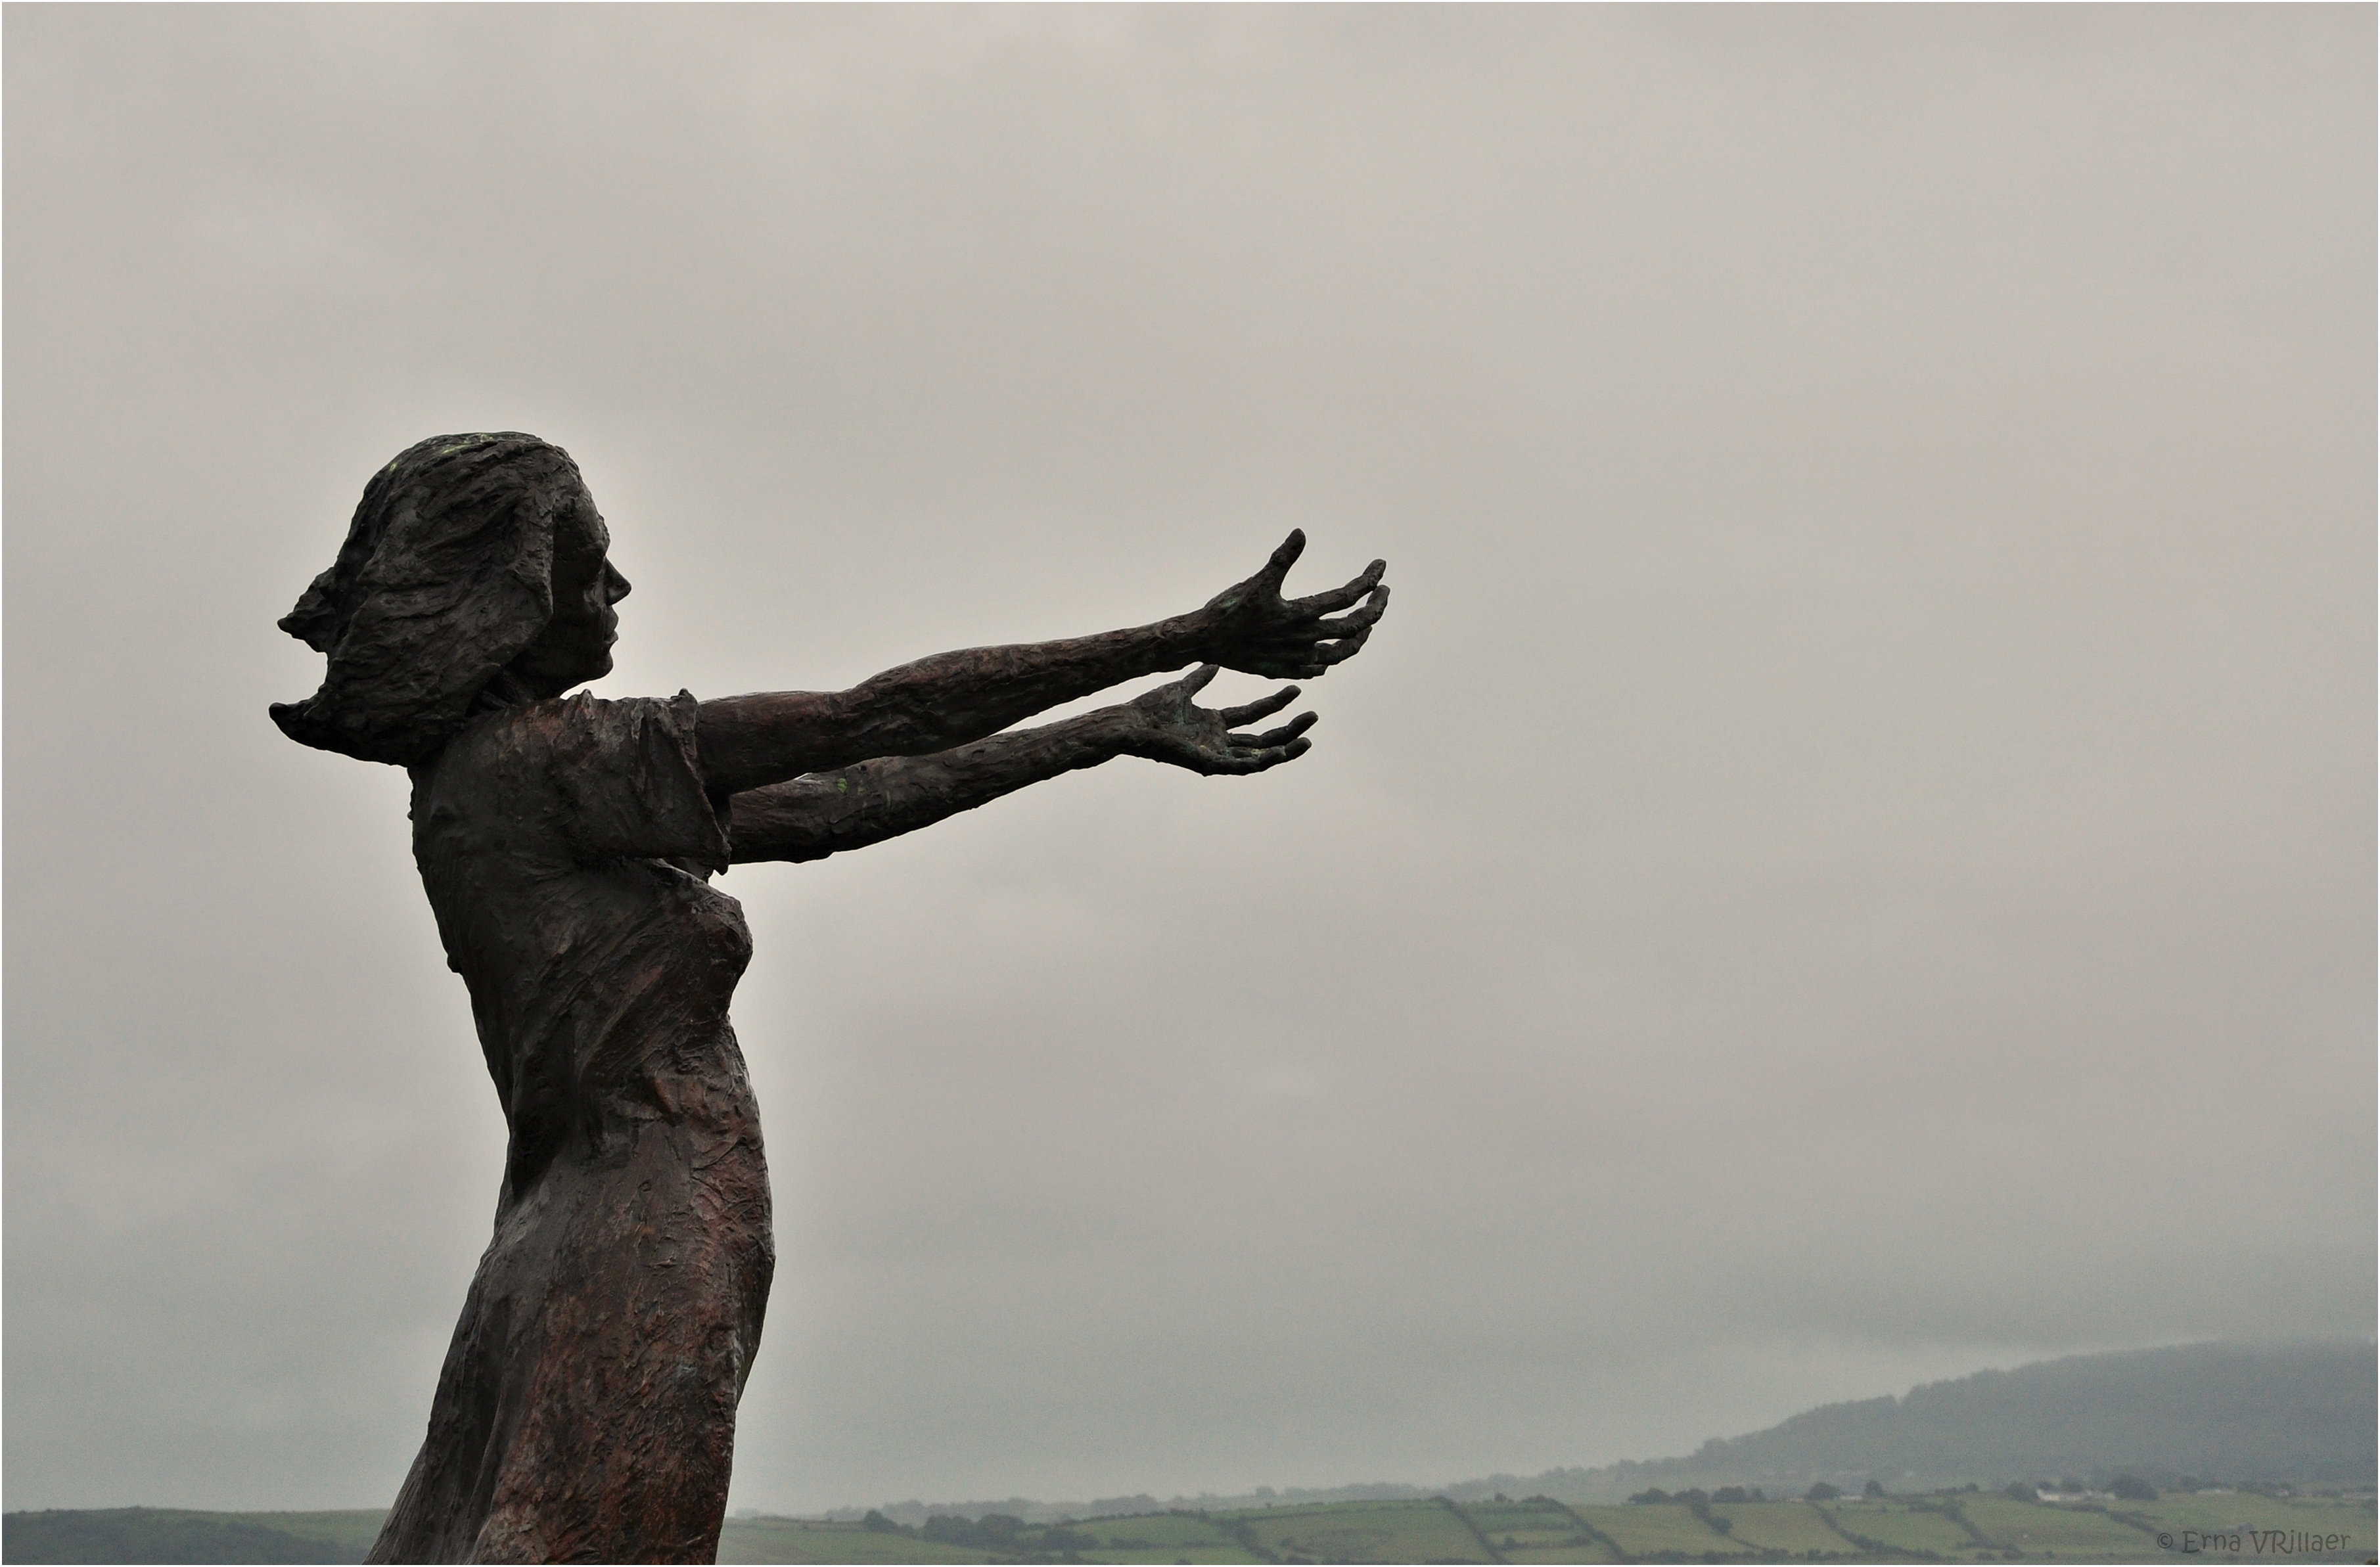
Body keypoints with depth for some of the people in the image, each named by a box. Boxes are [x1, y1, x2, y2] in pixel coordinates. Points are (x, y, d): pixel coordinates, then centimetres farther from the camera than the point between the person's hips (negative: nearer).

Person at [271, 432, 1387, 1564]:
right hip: (641, 1269, -10)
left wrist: (1116, 730, 16)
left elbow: (828, 810, 15)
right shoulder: (539, 757, -12)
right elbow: (875, 720, -13)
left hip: (575, 1248, 10)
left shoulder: (491, 774, 16)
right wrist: (1186, 639, -9)